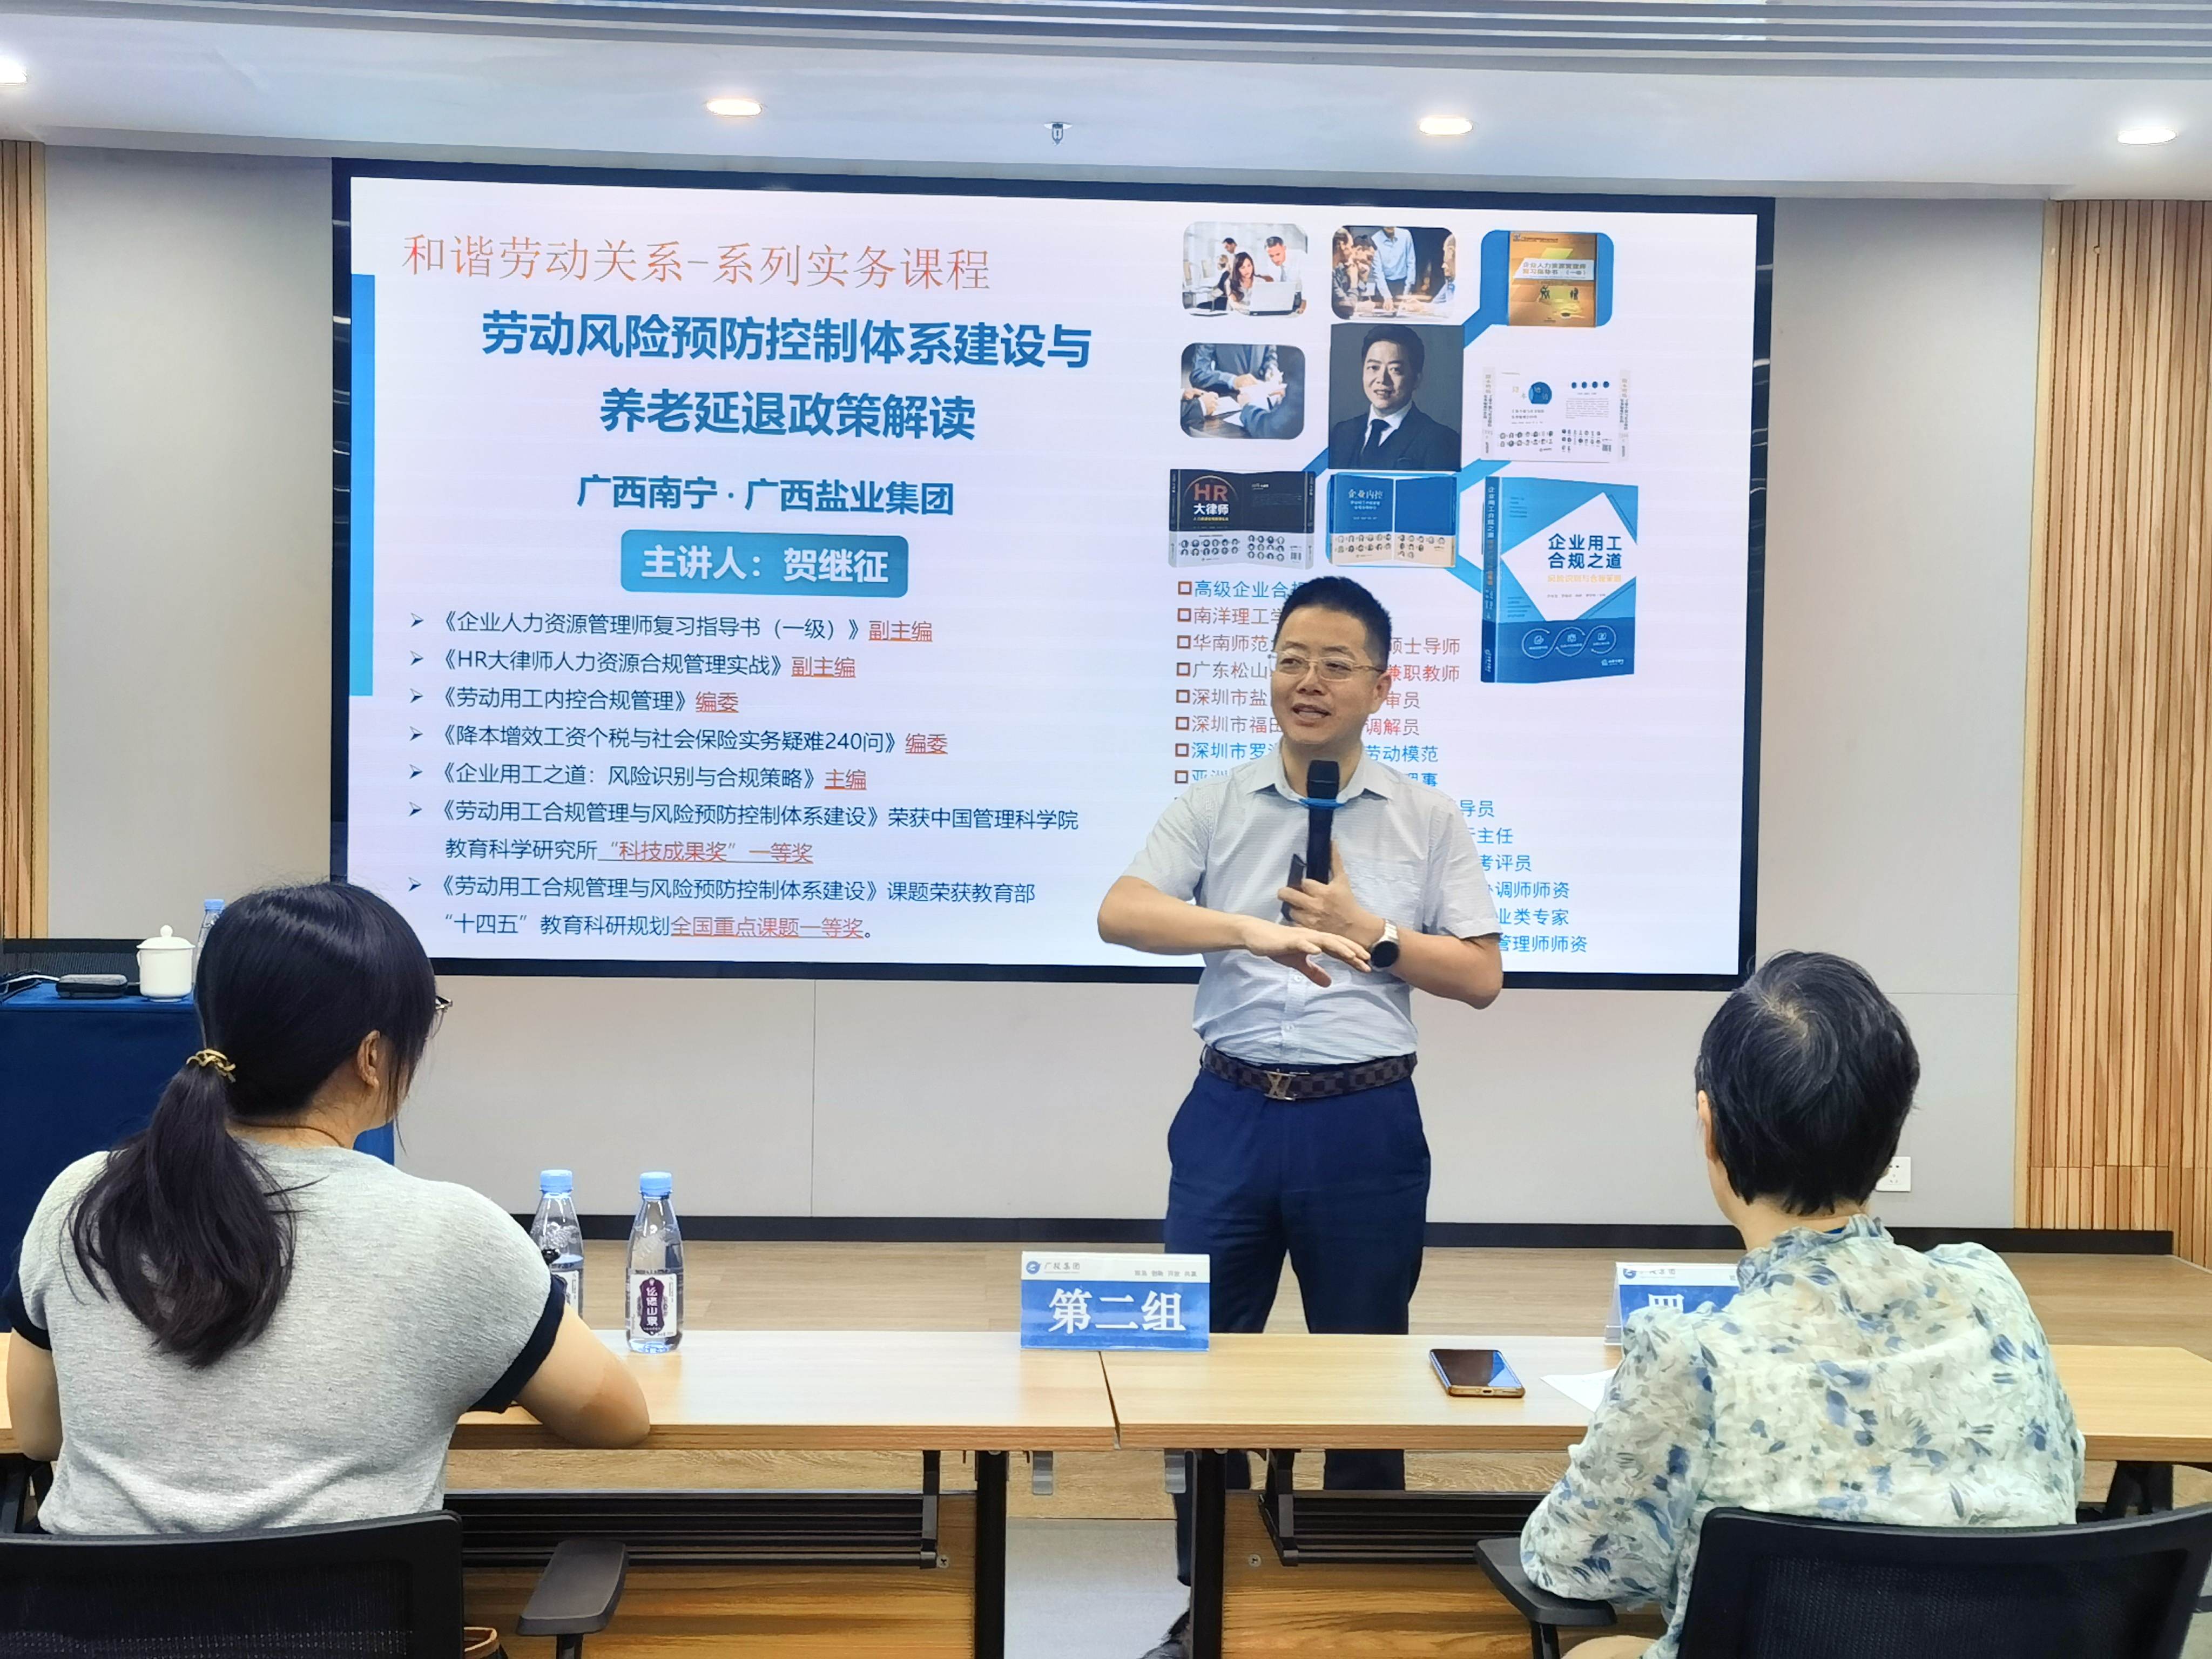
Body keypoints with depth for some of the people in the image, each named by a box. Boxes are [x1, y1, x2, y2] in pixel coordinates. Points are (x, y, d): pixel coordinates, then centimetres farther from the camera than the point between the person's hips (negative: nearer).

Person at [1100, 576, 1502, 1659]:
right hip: (1232, 1113, 1)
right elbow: (1120, 914, -13)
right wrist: (1255, 929, -27)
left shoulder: (1428, 820, 4)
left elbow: (1480, 978, 3)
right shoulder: (1213, 808, 3)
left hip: (1365, 1123, 0)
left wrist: (1367, 934, -10)